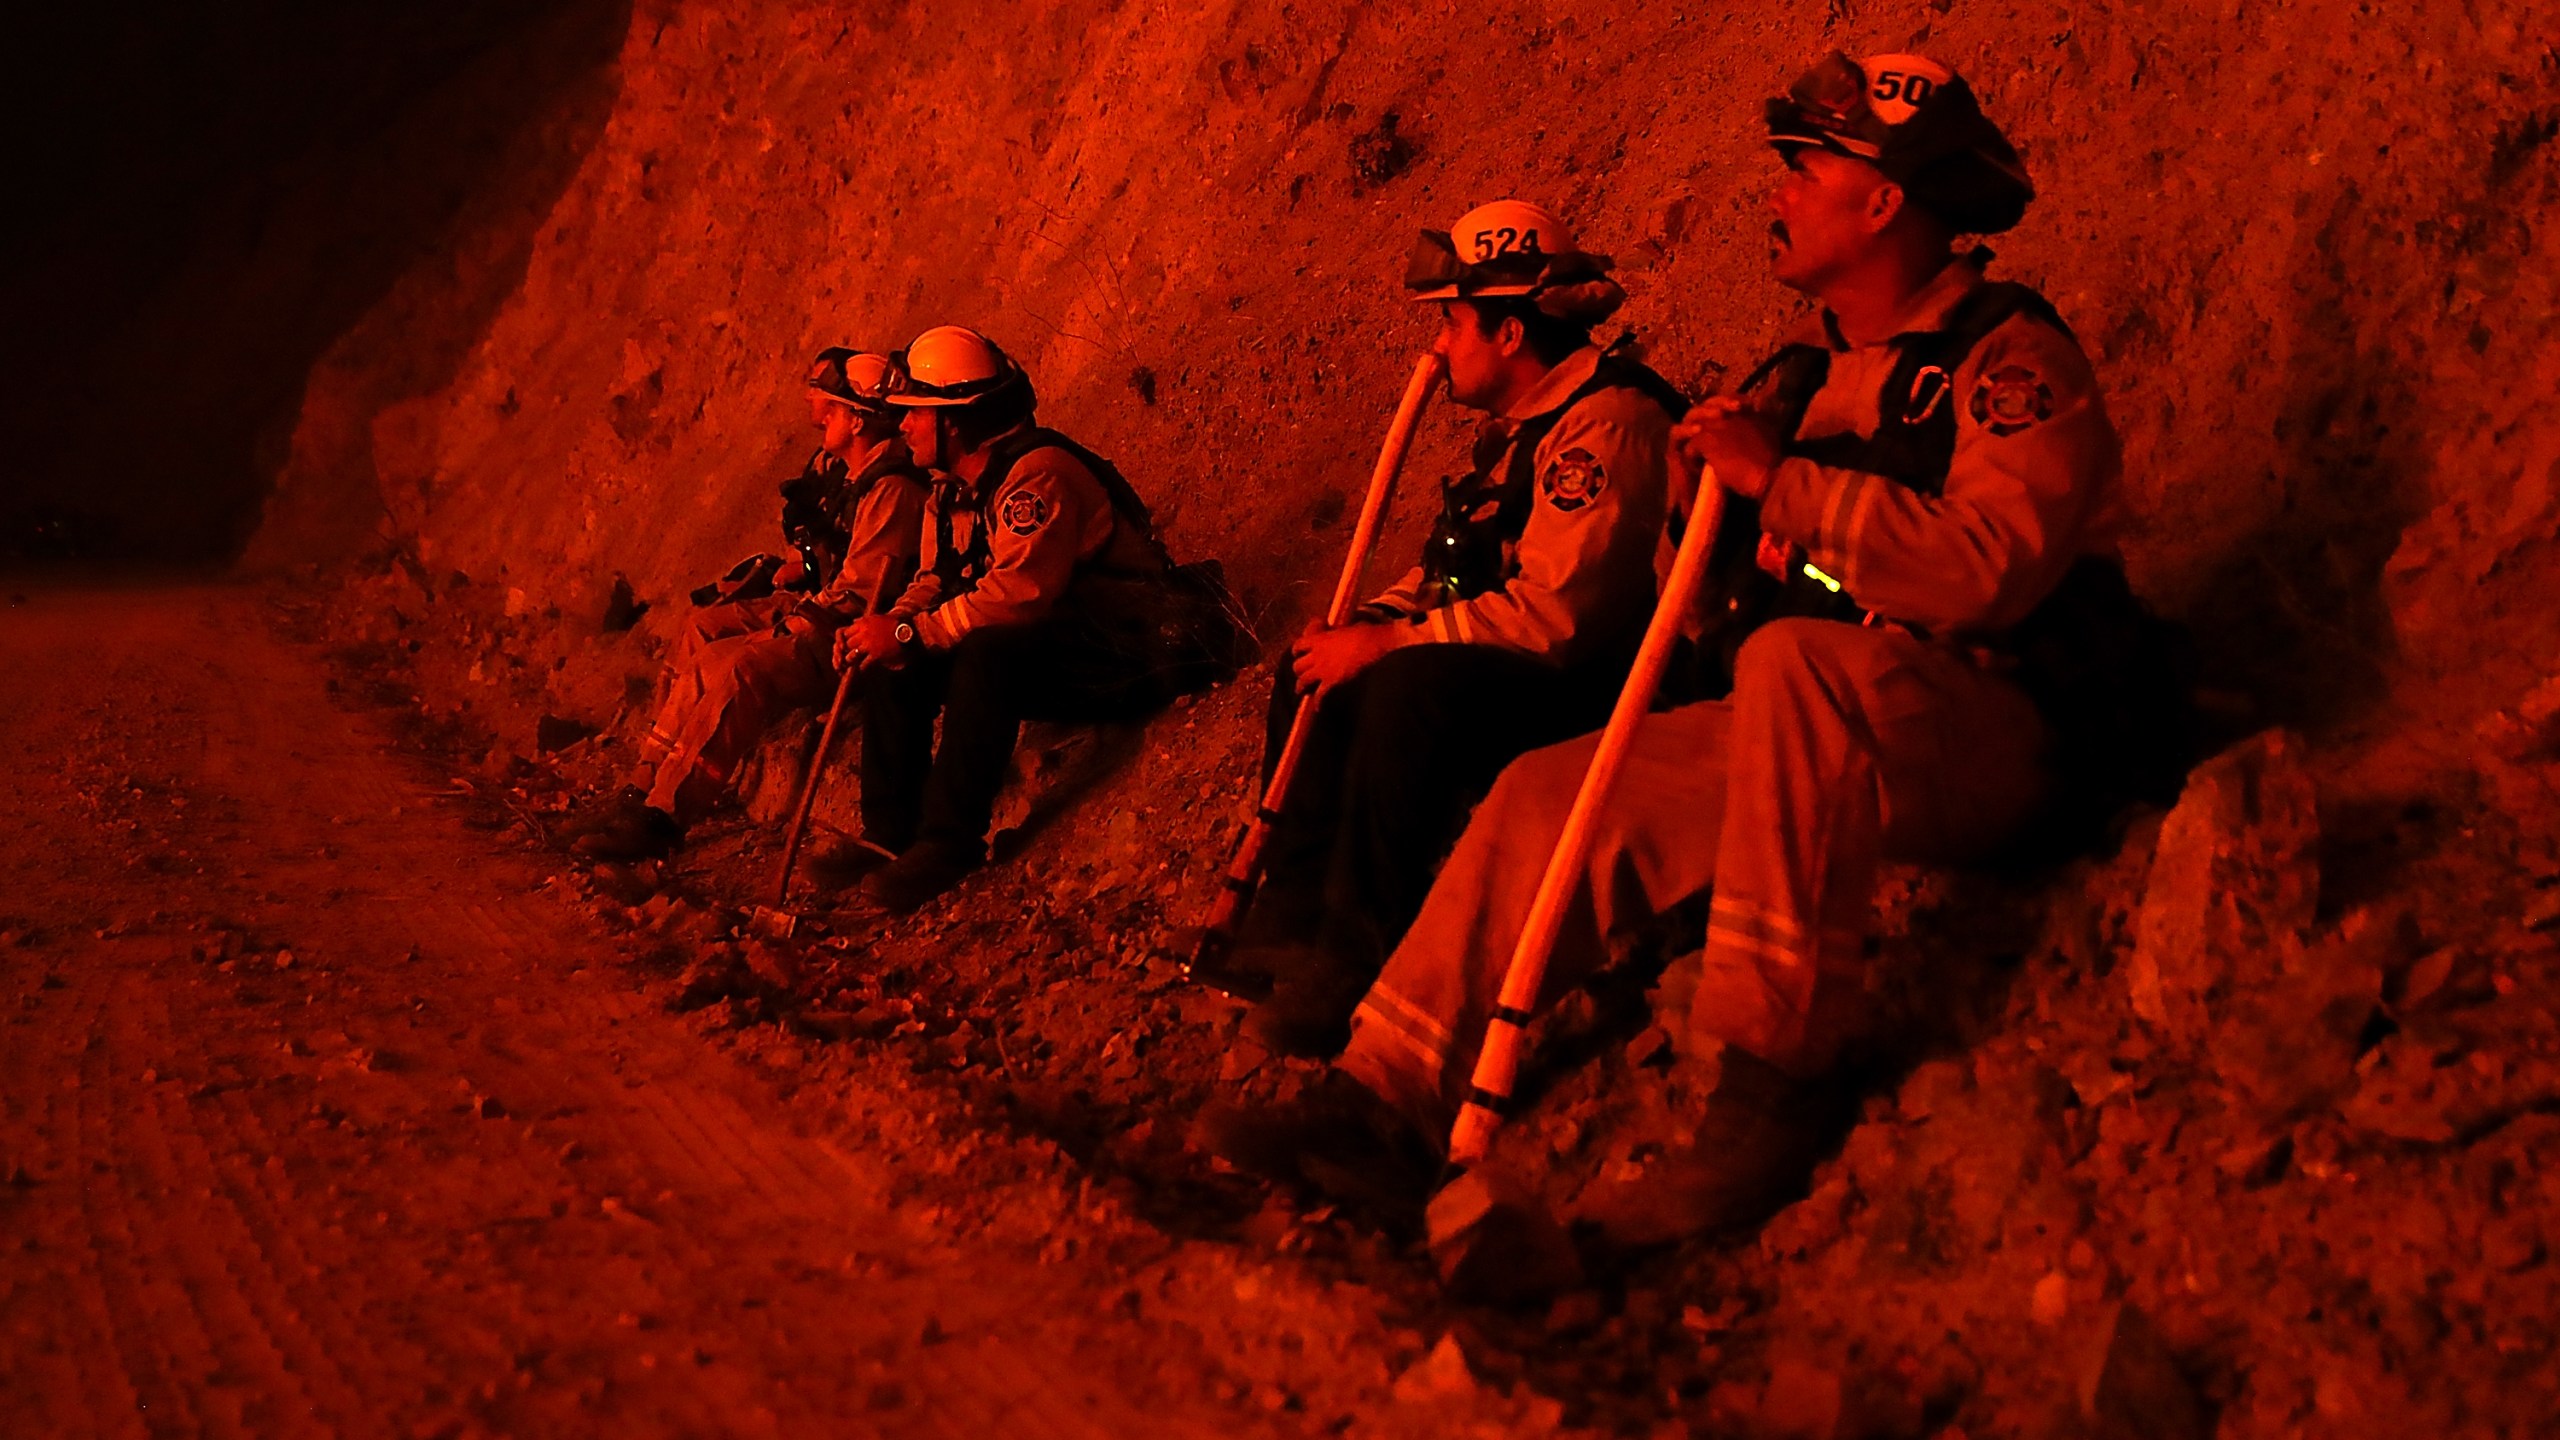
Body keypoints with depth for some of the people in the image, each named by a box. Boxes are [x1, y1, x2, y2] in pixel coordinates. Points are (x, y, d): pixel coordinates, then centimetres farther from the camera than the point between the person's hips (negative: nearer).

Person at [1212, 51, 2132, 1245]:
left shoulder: (2010, 358, -7)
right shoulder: (1806, 372, 18)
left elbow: (1985, 572, -25)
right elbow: (1707, 590, 20)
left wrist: (1781, 480, -21)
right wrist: (1708, 482, 0)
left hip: (1989, 734, -8)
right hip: (1821, 740, 8)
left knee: (1794, 660, -38)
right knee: (1554, 787, -4)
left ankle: (1759, 1091, -38)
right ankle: (1390, 1092, -3)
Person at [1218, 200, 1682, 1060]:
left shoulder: (1607, 420, -20)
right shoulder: (1519, 423, 14)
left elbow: (1554, 613, -27)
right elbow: (1456, 566, 21)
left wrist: (1389, 643, -22)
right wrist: (1370, 621, 2)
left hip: (1595, 688, -11)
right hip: (1500, 671, 11)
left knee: (1407, 685, -34)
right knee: (1315, 669, 9)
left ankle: (1357, 965, -25)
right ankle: (1296, 924, 3)